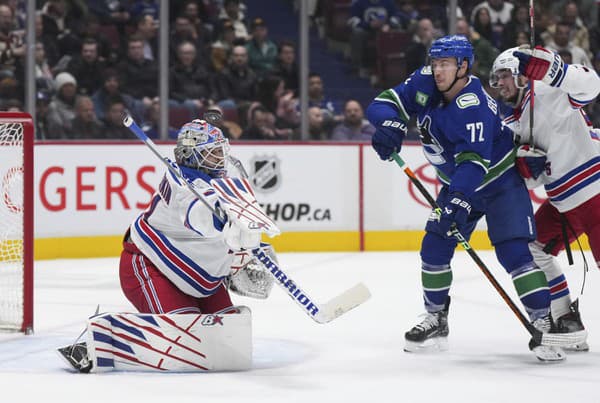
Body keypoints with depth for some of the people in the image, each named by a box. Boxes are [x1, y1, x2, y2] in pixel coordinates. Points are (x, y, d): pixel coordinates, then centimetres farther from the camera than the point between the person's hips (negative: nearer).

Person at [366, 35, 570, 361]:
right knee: (434, 248, 3)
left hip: (500, 180, -7)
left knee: (513, 251, -19)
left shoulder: (473, 107, -32)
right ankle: (436, 322, 18)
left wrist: (459, 203, -53)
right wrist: (389, 124, -30)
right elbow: (387, 102, -6)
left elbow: (472, 162, -41)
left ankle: (545, 323, -16)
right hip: (456, 184, 7)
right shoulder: (424, 83, -11)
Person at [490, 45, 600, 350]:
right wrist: (526, 162, -10)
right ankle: (567, 320, 12)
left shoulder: (547, 93, -9)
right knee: (532, 247, 7)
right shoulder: (511, 124, 15)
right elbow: (532, 179, 13)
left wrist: (550, 68, -38)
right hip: (562, 200, 9)